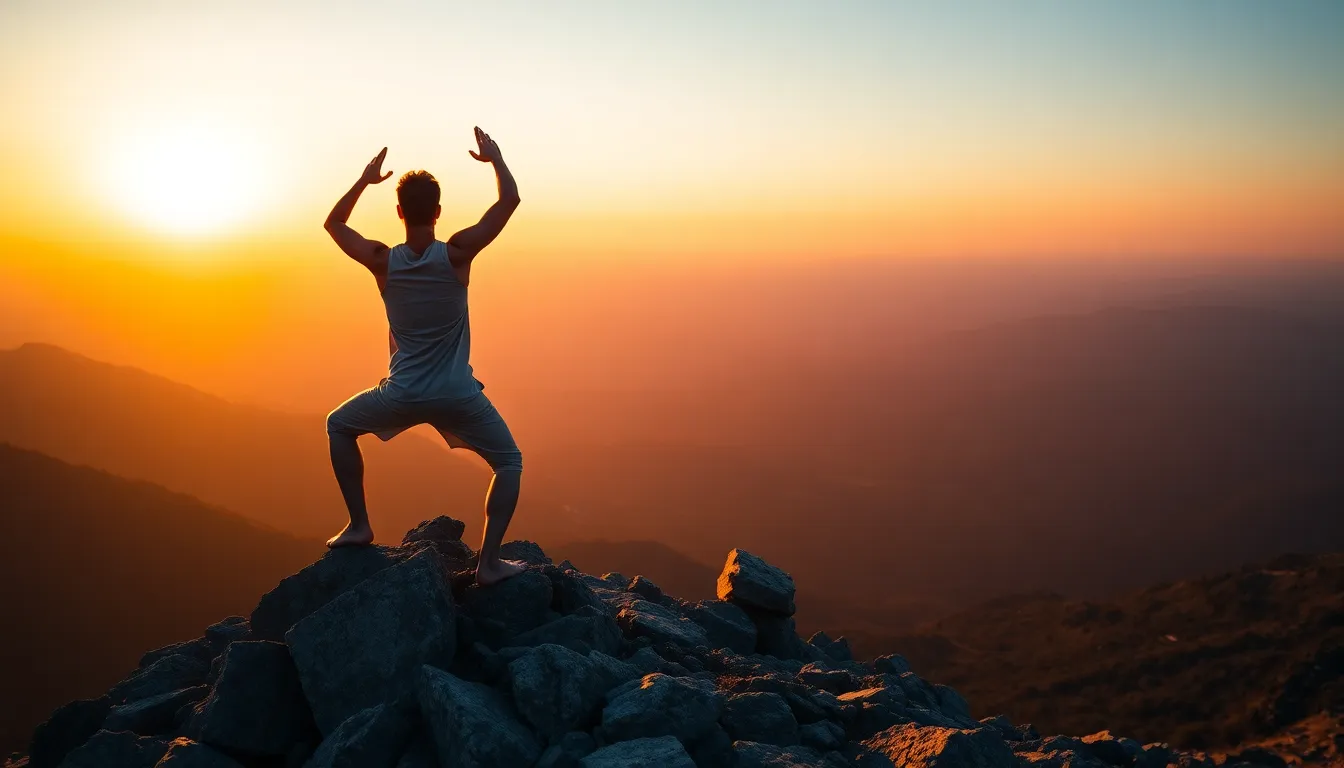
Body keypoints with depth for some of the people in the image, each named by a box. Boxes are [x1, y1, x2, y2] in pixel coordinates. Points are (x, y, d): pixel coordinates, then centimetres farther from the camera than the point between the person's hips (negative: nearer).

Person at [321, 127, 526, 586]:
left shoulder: (382, 261, -8)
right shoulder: (457, 254, -13)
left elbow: (333, 224, 13)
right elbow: (509, 200, -3)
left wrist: (364, 180, 19)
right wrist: (494, 156, 10)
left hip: (401, 394, 2)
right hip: (456, 395, -2)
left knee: (338, 426, 28)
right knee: (509, 463, 15)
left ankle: (359, 526, 24)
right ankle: (489, 562, 3)